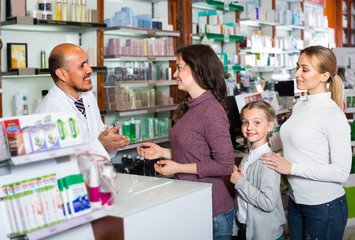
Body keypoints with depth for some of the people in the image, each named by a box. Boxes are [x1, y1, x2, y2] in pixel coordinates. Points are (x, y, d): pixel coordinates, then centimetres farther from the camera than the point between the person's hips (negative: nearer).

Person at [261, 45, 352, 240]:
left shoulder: (333, 115, -17)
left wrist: (291, 167, -22)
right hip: (296, 201, 7)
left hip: (325, 207, -7)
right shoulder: (298, 107, 7)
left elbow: (341, 172, -21)